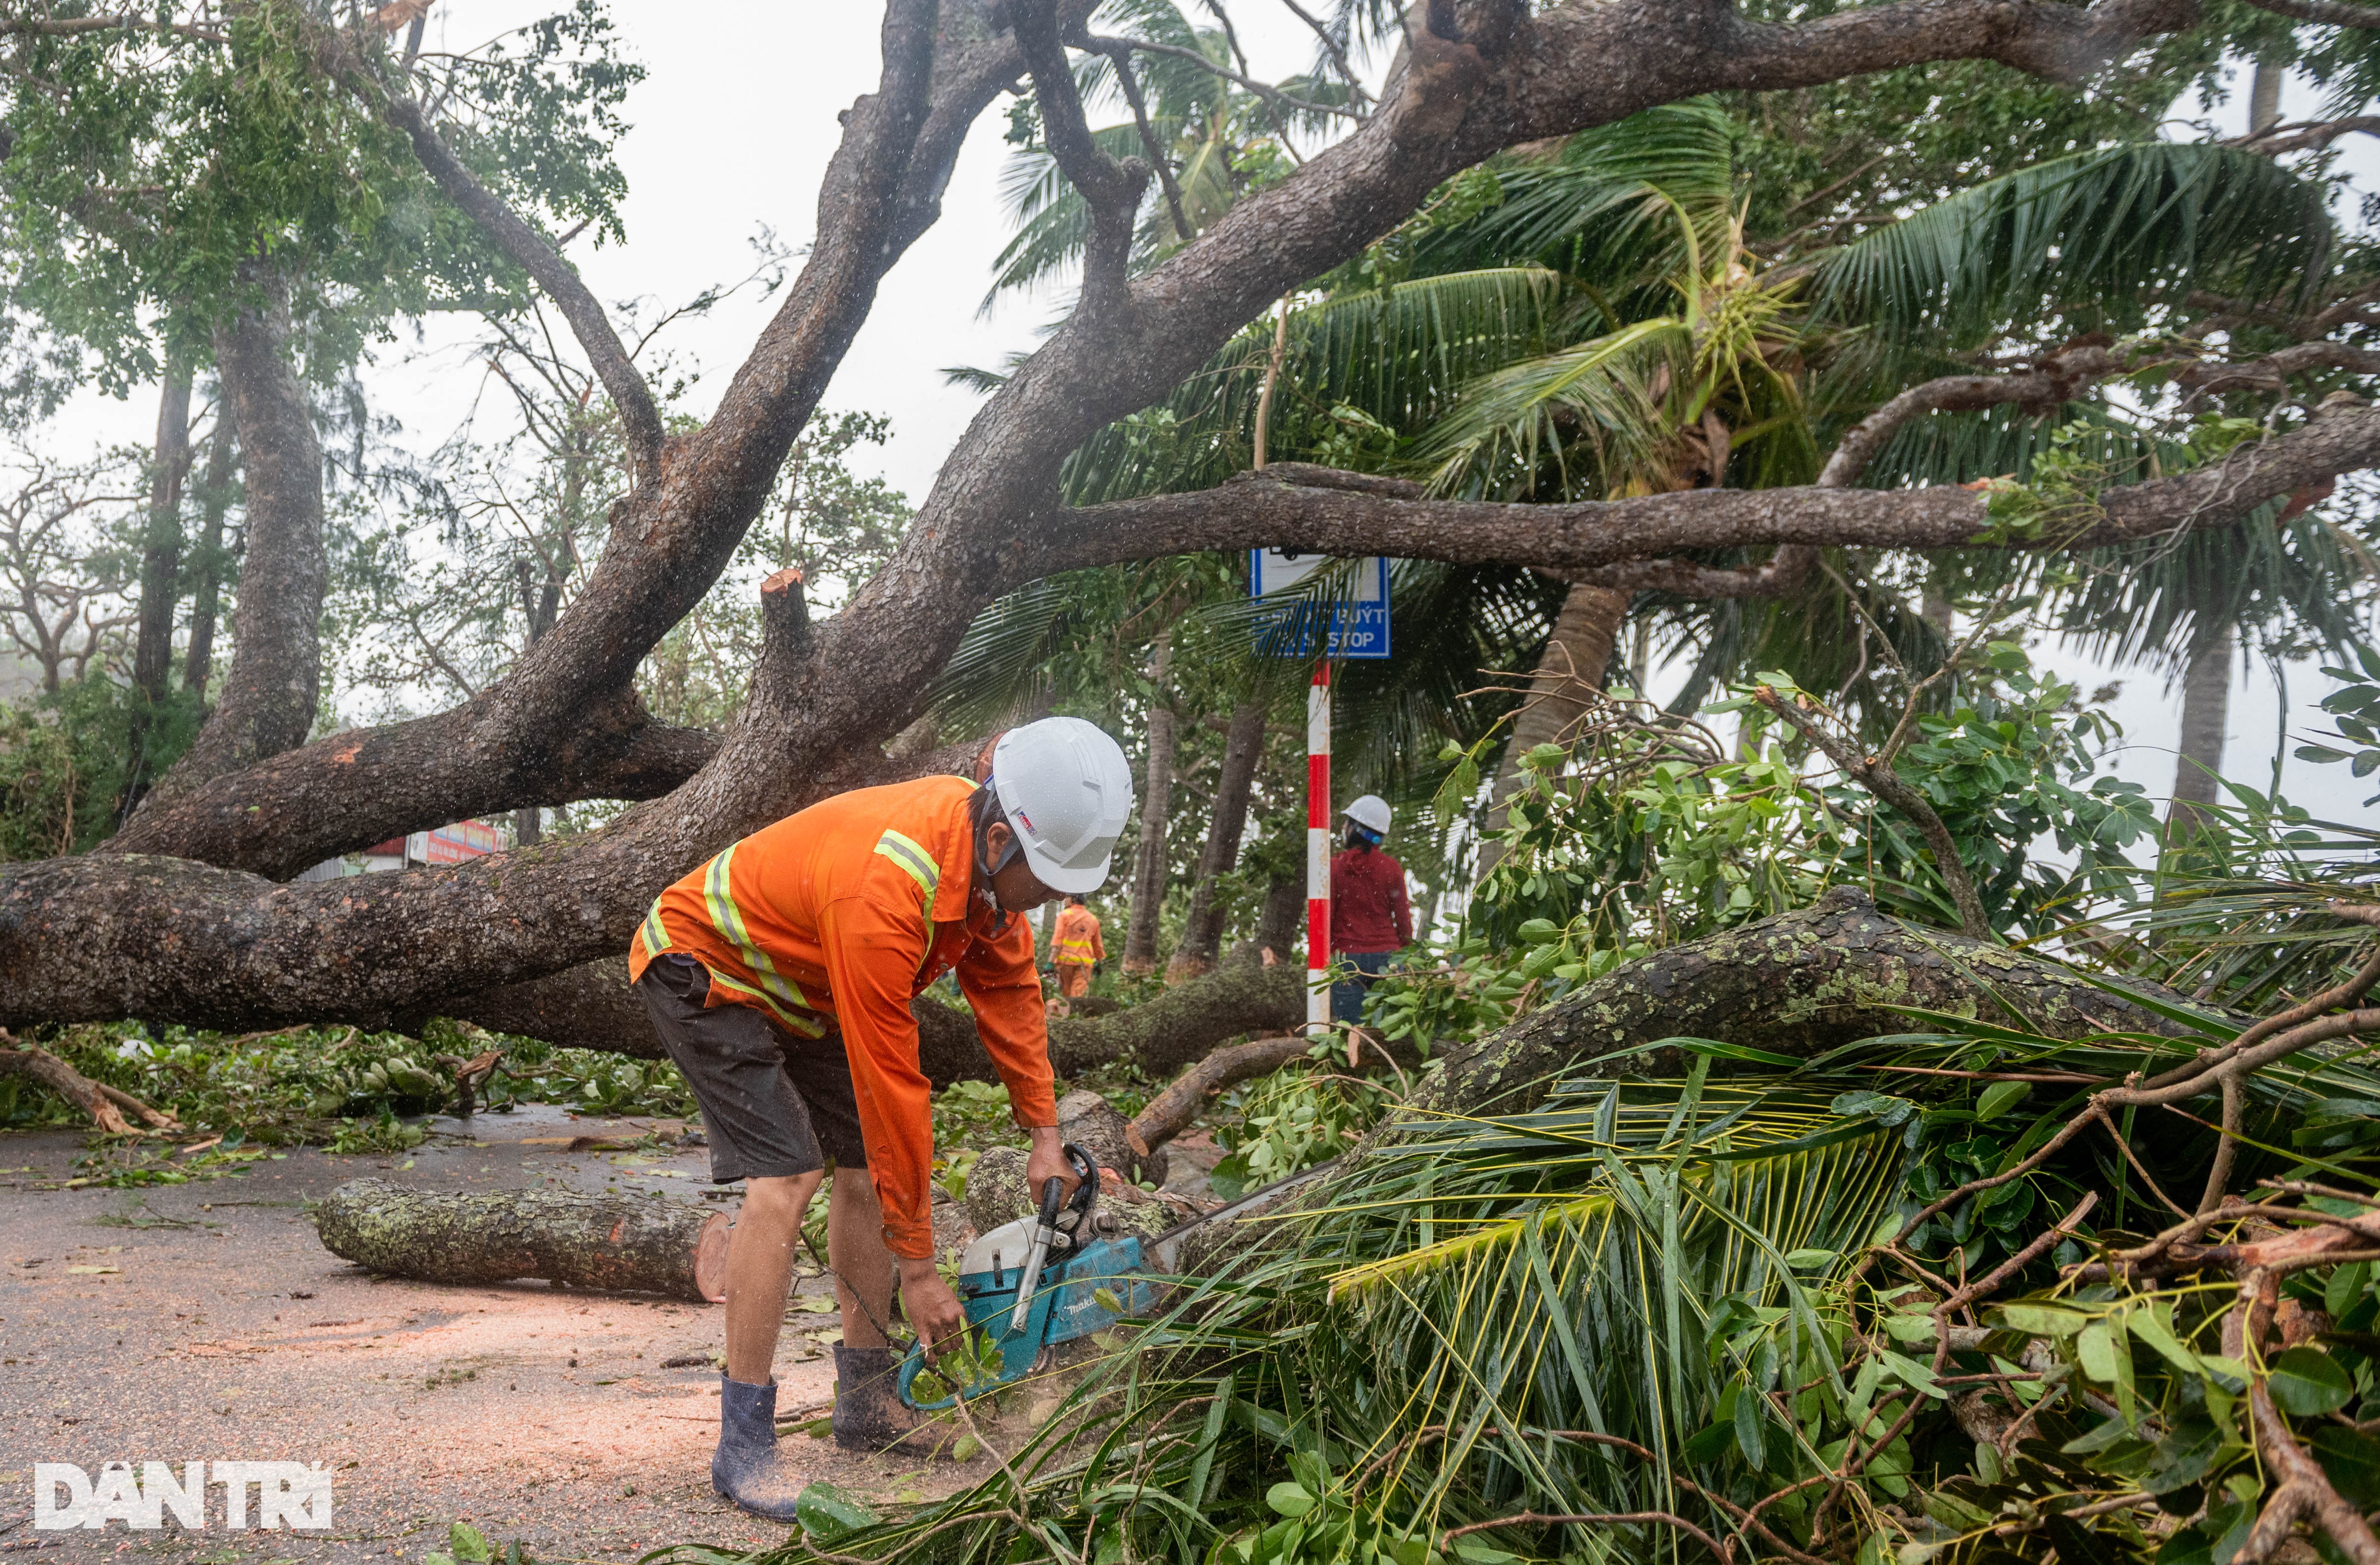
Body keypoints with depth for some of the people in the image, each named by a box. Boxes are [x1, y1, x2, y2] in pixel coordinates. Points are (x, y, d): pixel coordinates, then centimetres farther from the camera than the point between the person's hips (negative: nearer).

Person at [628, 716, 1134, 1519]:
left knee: (866, 1166, 6)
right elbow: (890, 1084, -34)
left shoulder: (985, 851, -15)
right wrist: (917, 1267, -26)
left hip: (799, 986, 9)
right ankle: (744, 1445, -13)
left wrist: (1044, 1136, -3)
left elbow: (1010, 987, -2)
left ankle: (867, 1402, 17)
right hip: (704, 970, -9)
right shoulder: (885, 892, -40)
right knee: (788, 1175, -20)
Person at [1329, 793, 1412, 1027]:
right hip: (1386, 954, 2)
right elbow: (1403, 919, 6)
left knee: (1349, 1028, -2)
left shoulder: (1334, 867, -5)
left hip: (1347, 956, -2)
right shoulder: (1392, 868, 2)